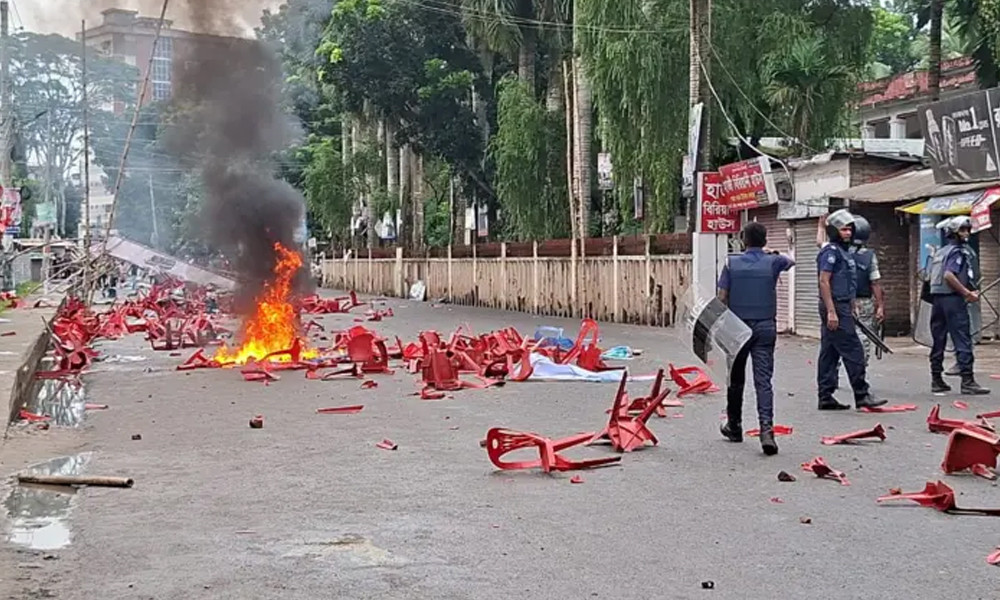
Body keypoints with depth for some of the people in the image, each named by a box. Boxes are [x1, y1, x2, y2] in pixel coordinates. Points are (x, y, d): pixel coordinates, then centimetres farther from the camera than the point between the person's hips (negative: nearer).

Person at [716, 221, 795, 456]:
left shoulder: (732, 263, -3)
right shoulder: (772, 262, -2)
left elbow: (722, 297, -4)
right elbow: (790, 262, 23)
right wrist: (769, 252, 38)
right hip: (765, 327, 0)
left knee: (735, 378, 14)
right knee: (763, 380, -5)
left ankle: (734, 426, 27)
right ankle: (766, 430, -18)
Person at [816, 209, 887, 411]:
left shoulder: (844, 251, 20)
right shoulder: (830, 251, -11)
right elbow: (824, 282, -18)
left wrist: (851, 310, 23)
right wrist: (831, 311, -23)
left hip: (842, 307, 10)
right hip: (835, 307, -10)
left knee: (829, 354, 9)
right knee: (853, 351, -9)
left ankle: (826, 397, 12)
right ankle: (861, 395, -5)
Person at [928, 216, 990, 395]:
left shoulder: (939, 253, 19)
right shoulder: (960, 251, -7)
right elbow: (949, 275, -21)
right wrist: (968, 293, -16)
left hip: (936, 298, 9)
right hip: (953, 299, -9)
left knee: (938, 341, 10)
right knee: (963, 340, -8)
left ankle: (936, 380, 14)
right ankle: (967, 381, -11)